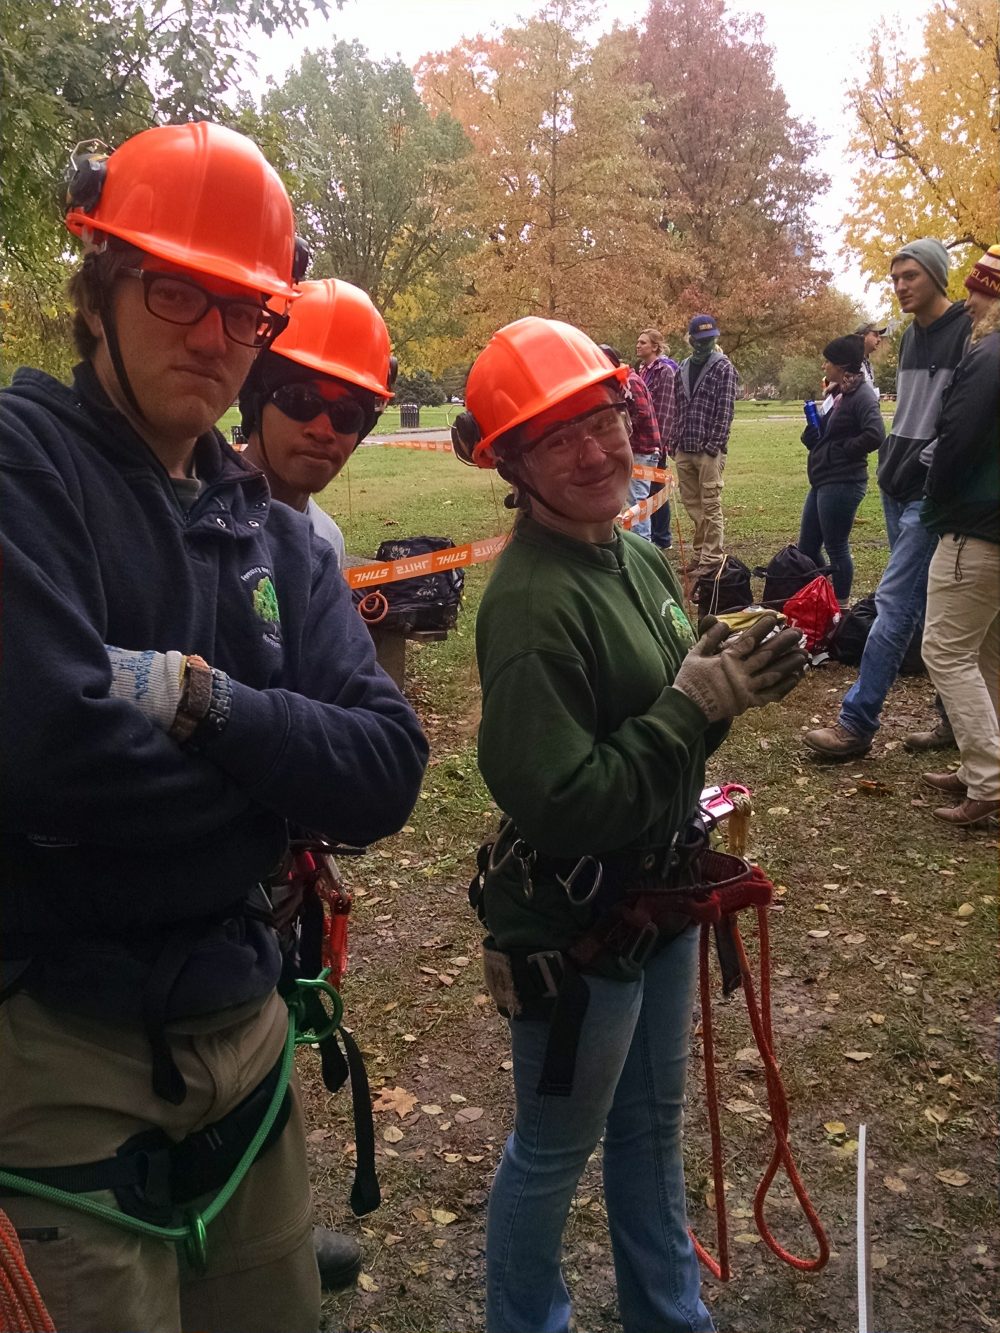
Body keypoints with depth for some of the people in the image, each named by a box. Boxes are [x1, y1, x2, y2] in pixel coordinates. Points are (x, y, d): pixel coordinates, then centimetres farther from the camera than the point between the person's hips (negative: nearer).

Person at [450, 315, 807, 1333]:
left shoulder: (638, 558, 1)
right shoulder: (530, 604, -26)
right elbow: (564, 803, -28)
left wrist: (732, 680, -7)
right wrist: (697, 702, -25)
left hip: (659, 899, 8)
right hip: (573, 932, -8)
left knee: (651, 1125, 27)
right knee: (553, 1151, 16)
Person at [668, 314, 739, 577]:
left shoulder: (723, 368, -2)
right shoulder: (682, 369, 16)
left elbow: (726, 409, -8)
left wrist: (715, 444, -15)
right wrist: (672, 441, 11)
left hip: (709, 449, -6)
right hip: (684, 449, 6)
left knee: (710, 504, -4)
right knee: (691, 503, 10)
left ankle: (712, 557, 0)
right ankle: (700, 552, 19)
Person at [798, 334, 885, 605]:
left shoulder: (861, 397, -14)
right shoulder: (838, 395, 15)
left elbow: (874, 436, -28)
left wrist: (841, 450, -16)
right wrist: (812, 433, 0)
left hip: (842, 484, -10)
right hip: (822, 482, 10)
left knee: (836, 548, 1)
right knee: (806, 548, 14)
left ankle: (841, 606, 14)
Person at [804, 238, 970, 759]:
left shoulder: (968, 334, -10)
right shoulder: (911, 336, 15)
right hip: (897, 487, 9)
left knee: (893, 601, -10)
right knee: (925, 606, 12)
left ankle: (856, 723, -6)